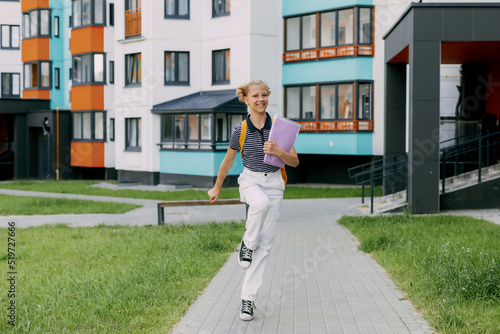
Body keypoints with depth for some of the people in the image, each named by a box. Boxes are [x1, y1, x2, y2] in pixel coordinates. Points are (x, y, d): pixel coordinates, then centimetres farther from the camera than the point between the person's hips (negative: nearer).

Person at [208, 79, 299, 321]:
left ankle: (248, 297, 1)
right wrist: (217, 188, 21)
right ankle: (247, 244, -11)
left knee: (265, 242, -5)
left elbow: (294, 162, -1)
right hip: (250, 181, -1)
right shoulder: (240, 130, -3)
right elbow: (227, 161, 11)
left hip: (274, 183, 1)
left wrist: (277, 151, -21)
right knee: (261, 202, -39)